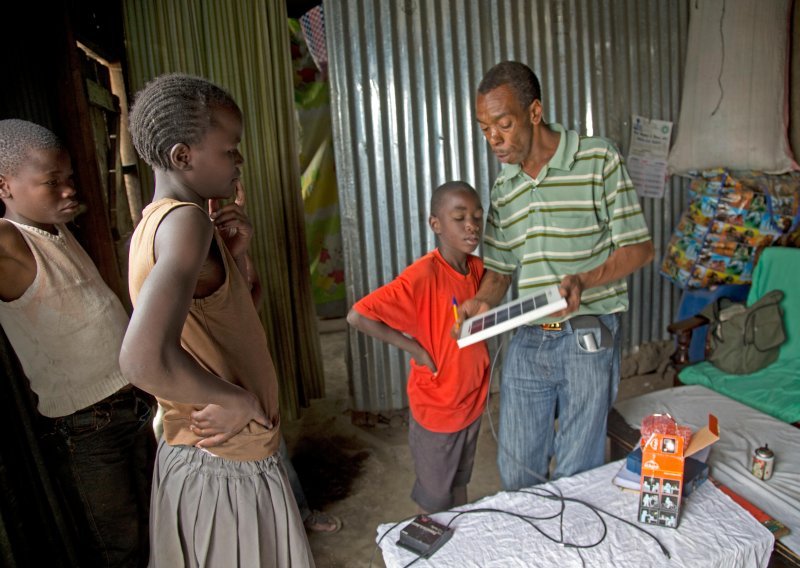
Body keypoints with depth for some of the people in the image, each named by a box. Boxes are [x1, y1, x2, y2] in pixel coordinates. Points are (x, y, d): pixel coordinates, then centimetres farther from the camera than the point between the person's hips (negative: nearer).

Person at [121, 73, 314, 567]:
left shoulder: (156, 220, 5)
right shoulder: (185, 219, -25)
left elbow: (246, 304, 15)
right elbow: (144, 358, -41)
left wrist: (239, 250, -3)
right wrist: (240, 401, -26)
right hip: (230, 468, -9)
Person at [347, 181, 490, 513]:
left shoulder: (477, 268, -4)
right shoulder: (422, 275, -26)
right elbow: (357, 316, -31)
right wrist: (414, 348, -25)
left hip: (472, 401, 7)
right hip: (436, 408, -6)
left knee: (459, 484, 28)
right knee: (435, 499, 15)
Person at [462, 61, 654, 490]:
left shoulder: (598, 160, -6)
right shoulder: (503, 186, 9)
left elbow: (639, 248, -6)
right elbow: (499, 269, 11)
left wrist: (582, 280, -23)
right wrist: (482, 302, -10)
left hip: (587, 339, -4)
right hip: (527, 342, 4)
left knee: (576, 478, 9)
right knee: (516, 475, 13)